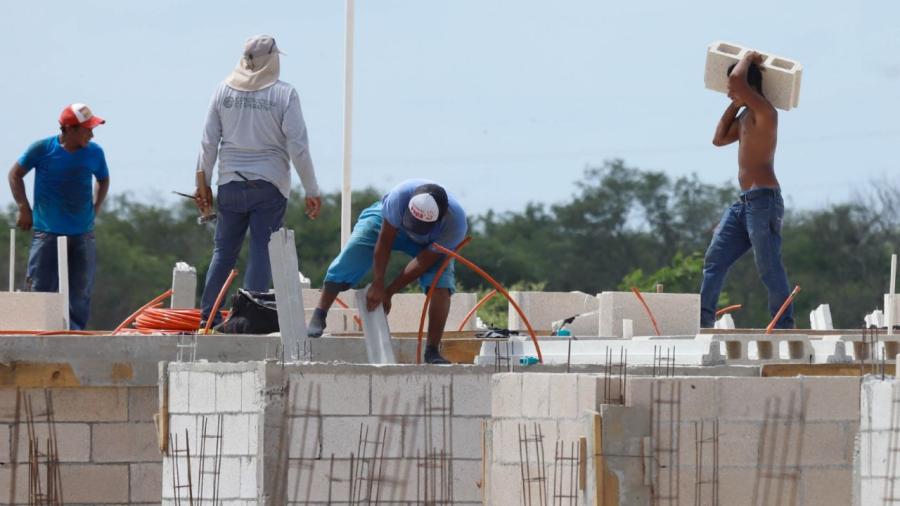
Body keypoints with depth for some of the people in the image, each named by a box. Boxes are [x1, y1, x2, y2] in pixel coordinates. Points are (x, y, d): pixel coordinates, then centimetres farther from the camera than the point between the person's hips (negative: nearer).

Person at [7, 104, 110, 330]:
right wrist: (24, 209, 2)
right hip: (47, 232, -3)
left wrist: (94, 209, 10)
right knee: (41, 290, -3)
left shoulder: (94, 152, 2)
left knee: (80, 294, 3)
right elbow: (15, 175, 8)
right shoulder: (42, 149, -7)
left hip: (83, 234, 3)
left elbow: (103, 180, 23)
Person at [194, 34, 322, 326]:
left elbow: (209, 142, 5)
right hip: (269, 186, -3)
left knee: (224, 251, 12)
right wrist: (311, 191, -2)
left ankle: (208, 316, 11)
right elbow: (298, 146, -8)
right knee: (262, 253, 1)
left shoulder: (224, 90, 2)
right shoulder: (284, 94, -7)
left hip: (230, 182, 3)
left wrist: (203, 183, 14)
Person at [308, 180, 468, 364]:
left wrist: (389, 292, -25)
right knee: (351, 255, -20)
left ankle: (432, 352, -12)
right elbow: (384, 243, -31)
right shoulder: (400, 196, -44)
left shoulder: (455, 224, -40)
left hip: (430, 243, 0)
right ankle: (318, 317, -8)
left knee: (441, 286, -21)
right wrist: (378, 285, -27)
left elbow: (424, 261, -29)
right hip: (388, 223, 0)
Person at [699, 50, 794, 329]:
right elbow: (719, 139, 31)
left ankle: (784, 328, -7)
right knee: (715, 260, 6)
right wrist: (735, 104, 24)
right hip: (744, 202, 10)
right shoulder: (745, 116, 20)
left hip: (764, 200, -10)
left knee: (769, 268, -10)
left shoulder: (764, 112, -10)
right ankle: (703, 321, 5)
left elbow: (737, 79, -23)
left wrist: (748, 59, -3)